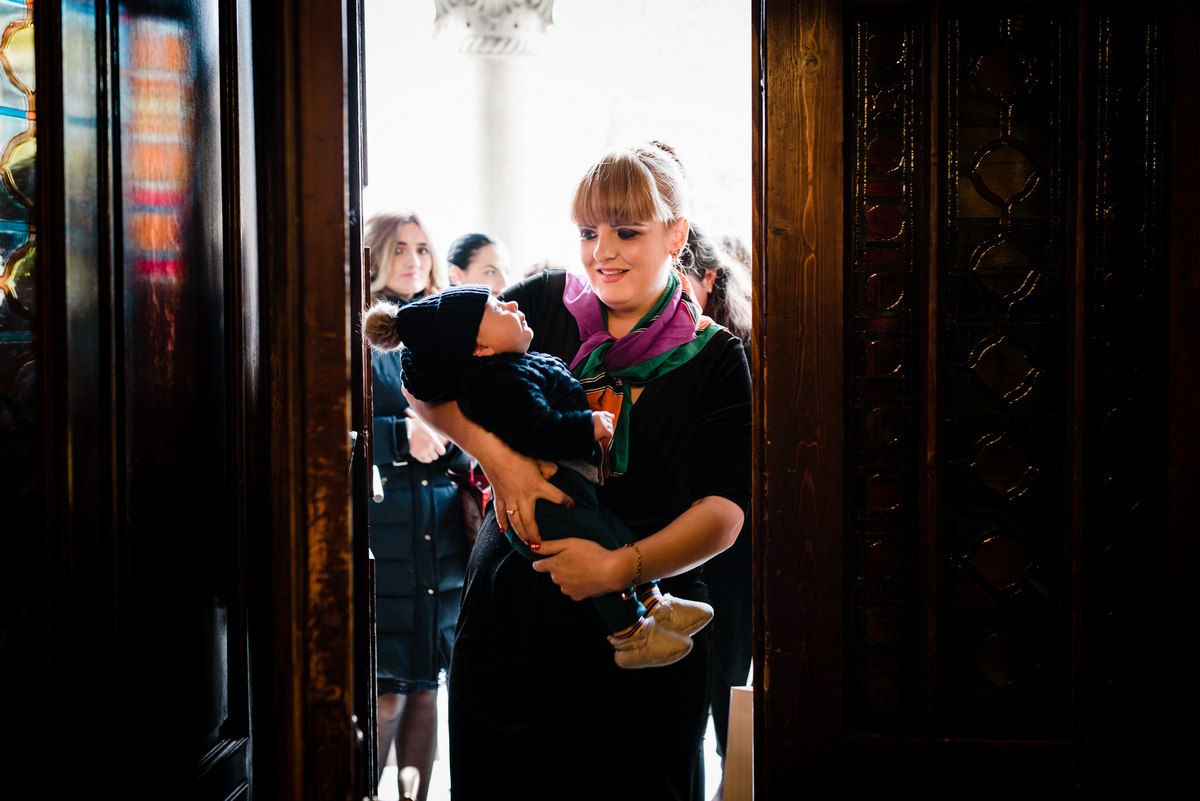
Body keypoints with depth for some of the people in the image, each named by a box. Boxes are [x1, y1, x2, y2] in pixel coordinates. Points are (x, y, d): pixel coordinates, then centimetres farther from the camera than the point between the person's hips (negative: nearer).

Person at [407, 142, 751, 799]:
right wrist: (499, 457, -18)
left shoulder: (714, 358, -2)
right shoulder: (545, 303, 2)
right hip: (509, 615, 1)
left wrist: (621, 566, -24)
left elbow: (725, 511, -10)